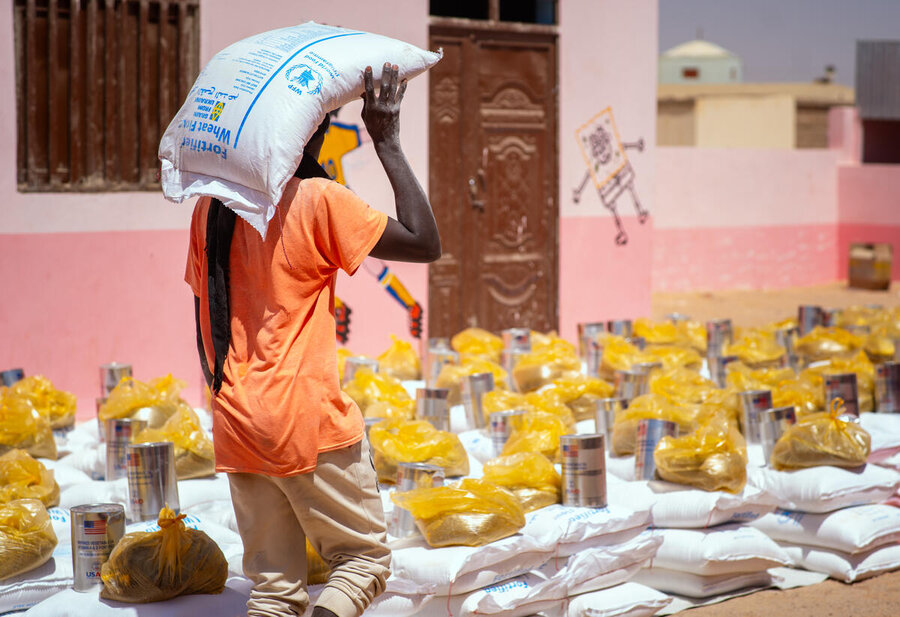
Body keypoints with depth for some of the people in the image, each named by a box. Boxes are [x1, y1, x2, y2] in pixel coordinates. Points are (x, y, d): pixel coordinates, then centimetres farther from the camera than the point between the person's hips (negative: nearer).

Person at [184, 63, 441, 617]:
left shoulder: (210, 206, 9)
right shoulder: (319, 200, -11)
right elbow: (424, 243, -11)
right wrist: (387, 142, -7)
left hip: (235, 424, 6)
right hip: (309, 424, -6)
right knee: (366, 558, 8)